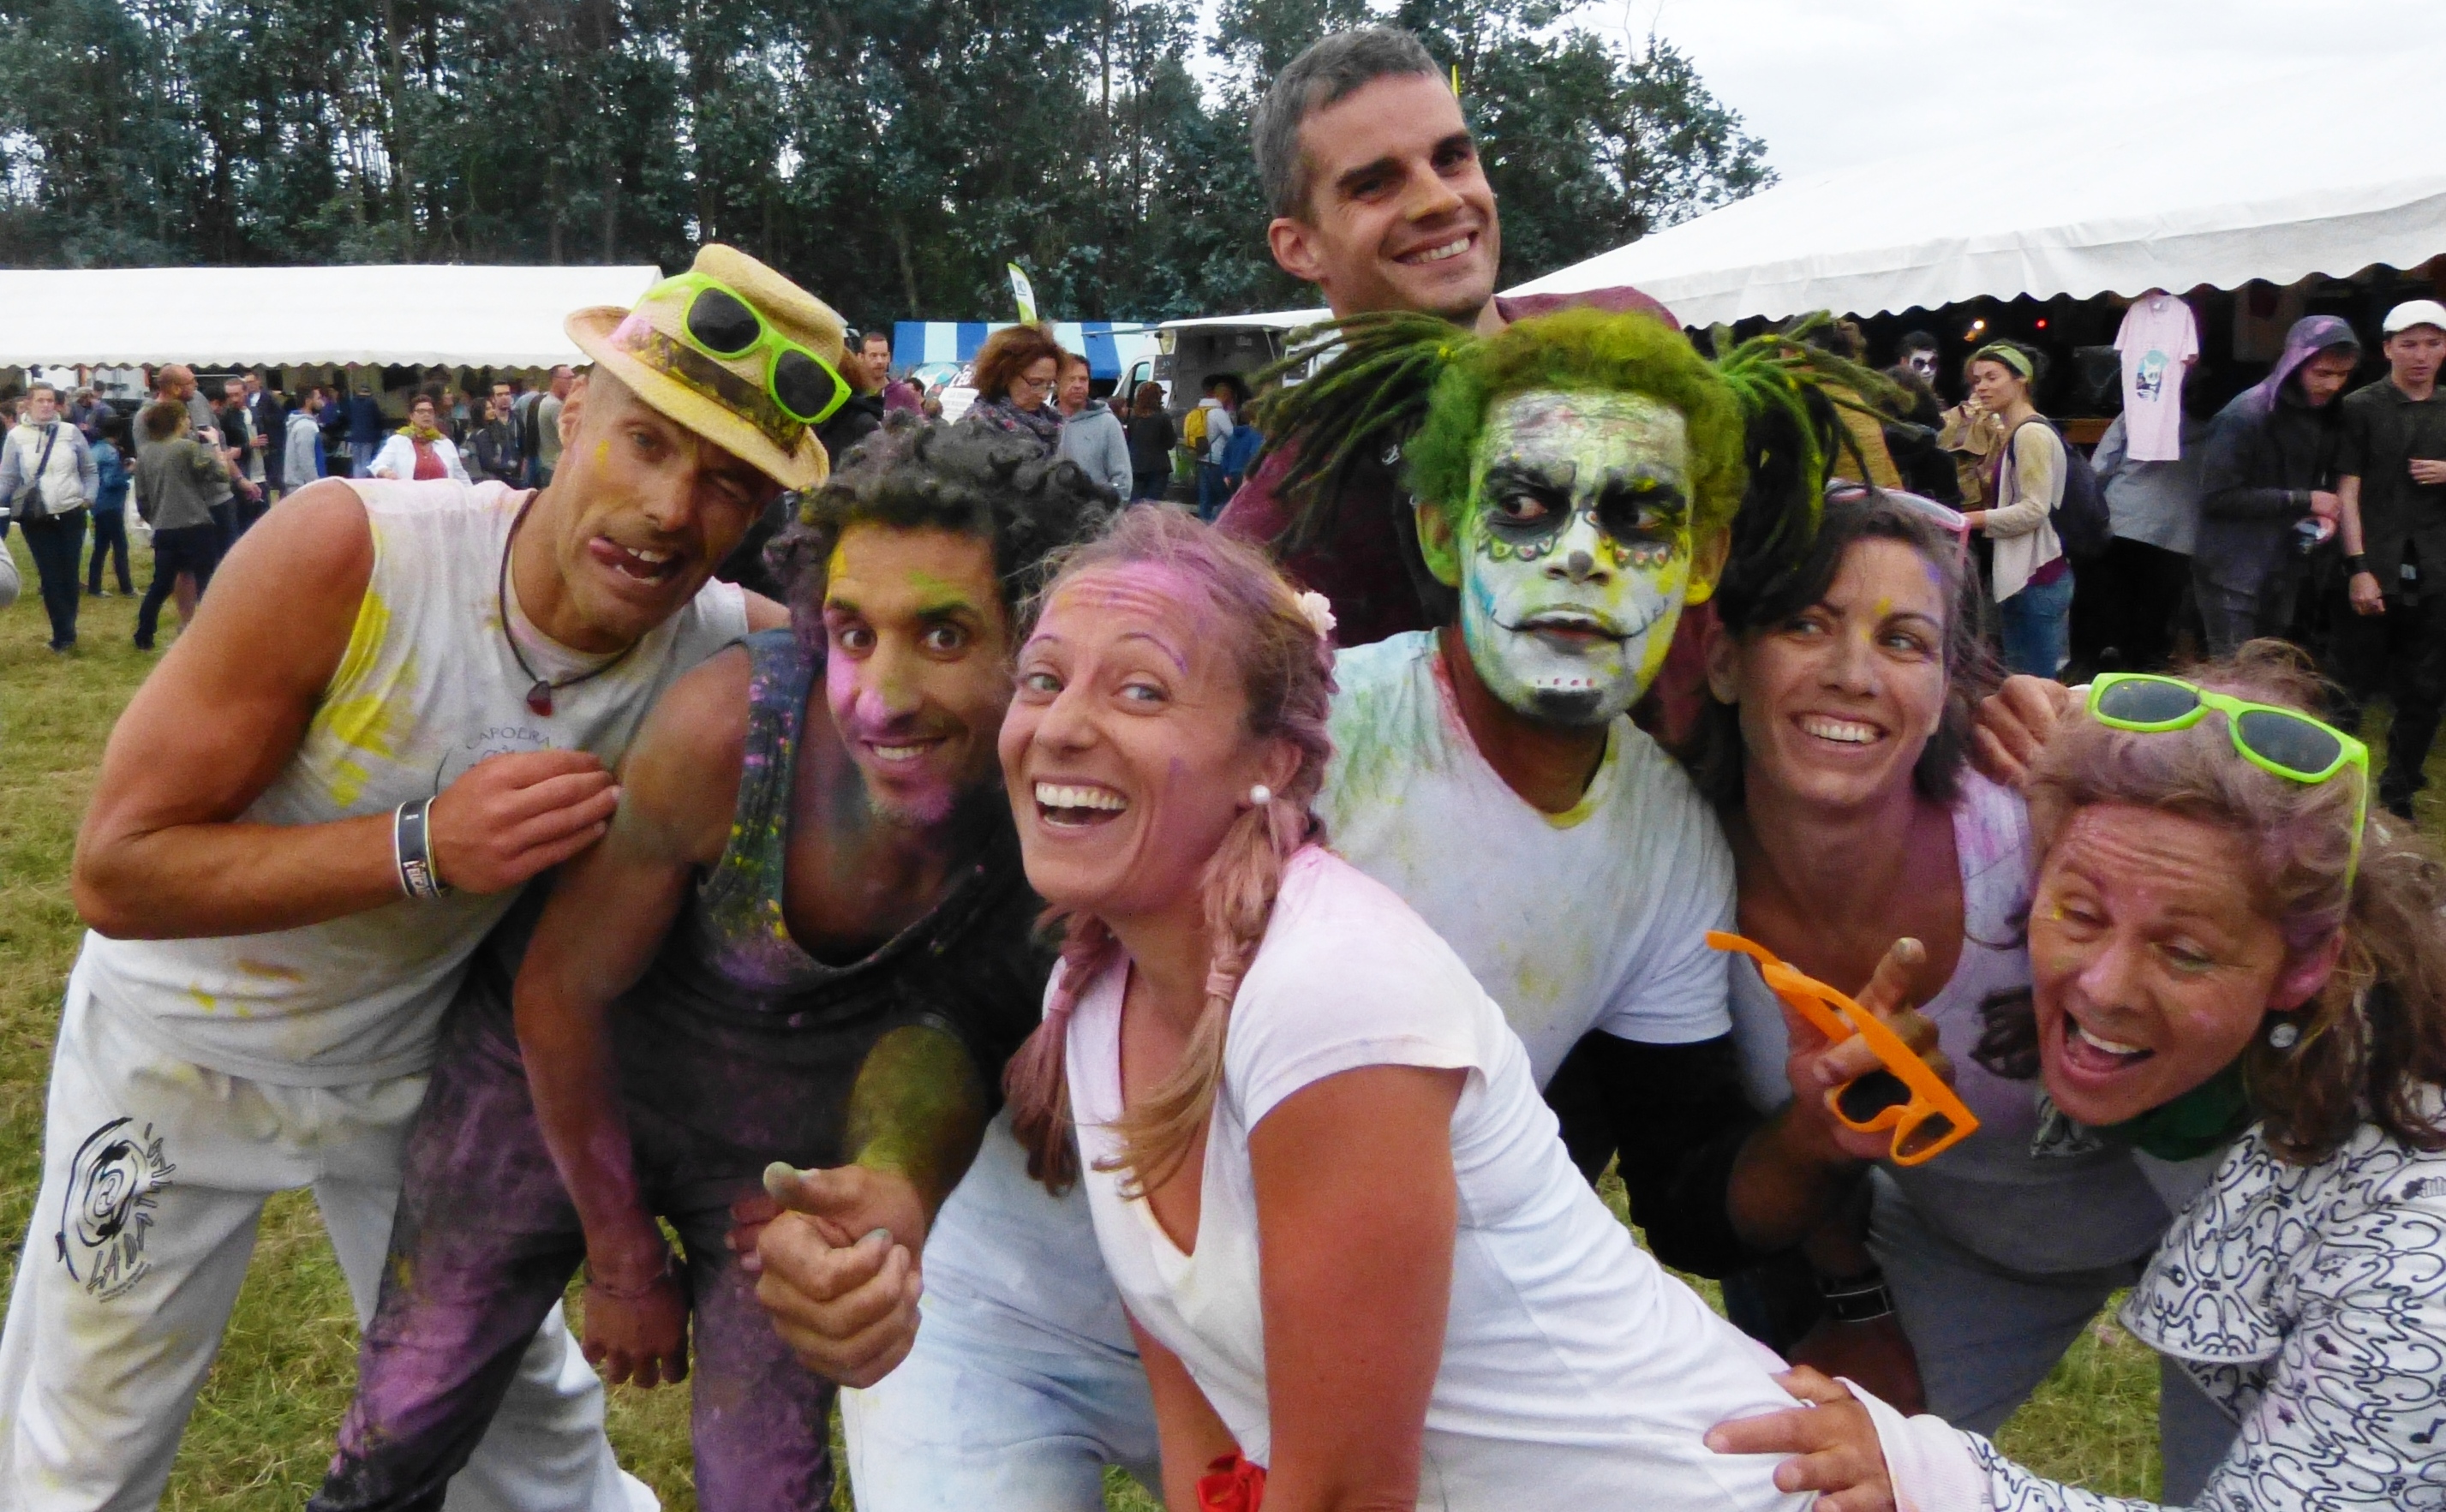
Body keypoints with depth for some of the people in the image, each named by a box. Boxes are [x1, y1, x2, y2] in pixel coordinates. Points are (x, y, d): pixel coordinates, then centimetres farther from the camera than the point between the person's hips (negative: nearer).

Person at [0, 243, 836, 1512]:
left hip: (421, 1066, 2)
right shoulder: (346, 552, -32)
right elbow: (117, 869, -28)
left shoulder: (731, 655, -22)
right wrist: (426, 847, -39)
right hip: (183, 1059, -2)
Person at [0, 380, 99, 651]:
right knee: (50, 577, -1)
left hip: (71, 514, 1)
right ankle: (64, 634, 3)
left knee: (70, 574, 7)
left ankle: (64, 633, 18)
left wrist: (88, 497, -1)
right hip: (37, 518, -1)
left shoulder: (71, 432, 0)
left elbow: (90, 471, 10)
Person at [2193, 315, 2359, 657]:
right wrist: (2302, 500, -17)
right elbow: (2216, 496, -20)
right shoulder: (2245, 416, -15)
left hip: (2283, 573, 8)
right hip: (2234, 573, -8)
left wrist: (2323, 514, -2)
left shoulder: (2325, 415, 10)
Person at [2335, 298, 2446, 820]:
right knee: (2352, 689, 3)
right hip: (2374, 575, -4)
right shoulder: (2361, 408, 0)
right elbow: (2347, 492, -6)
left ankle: (2397, 794, 20)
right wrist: (2359, 569, -14)